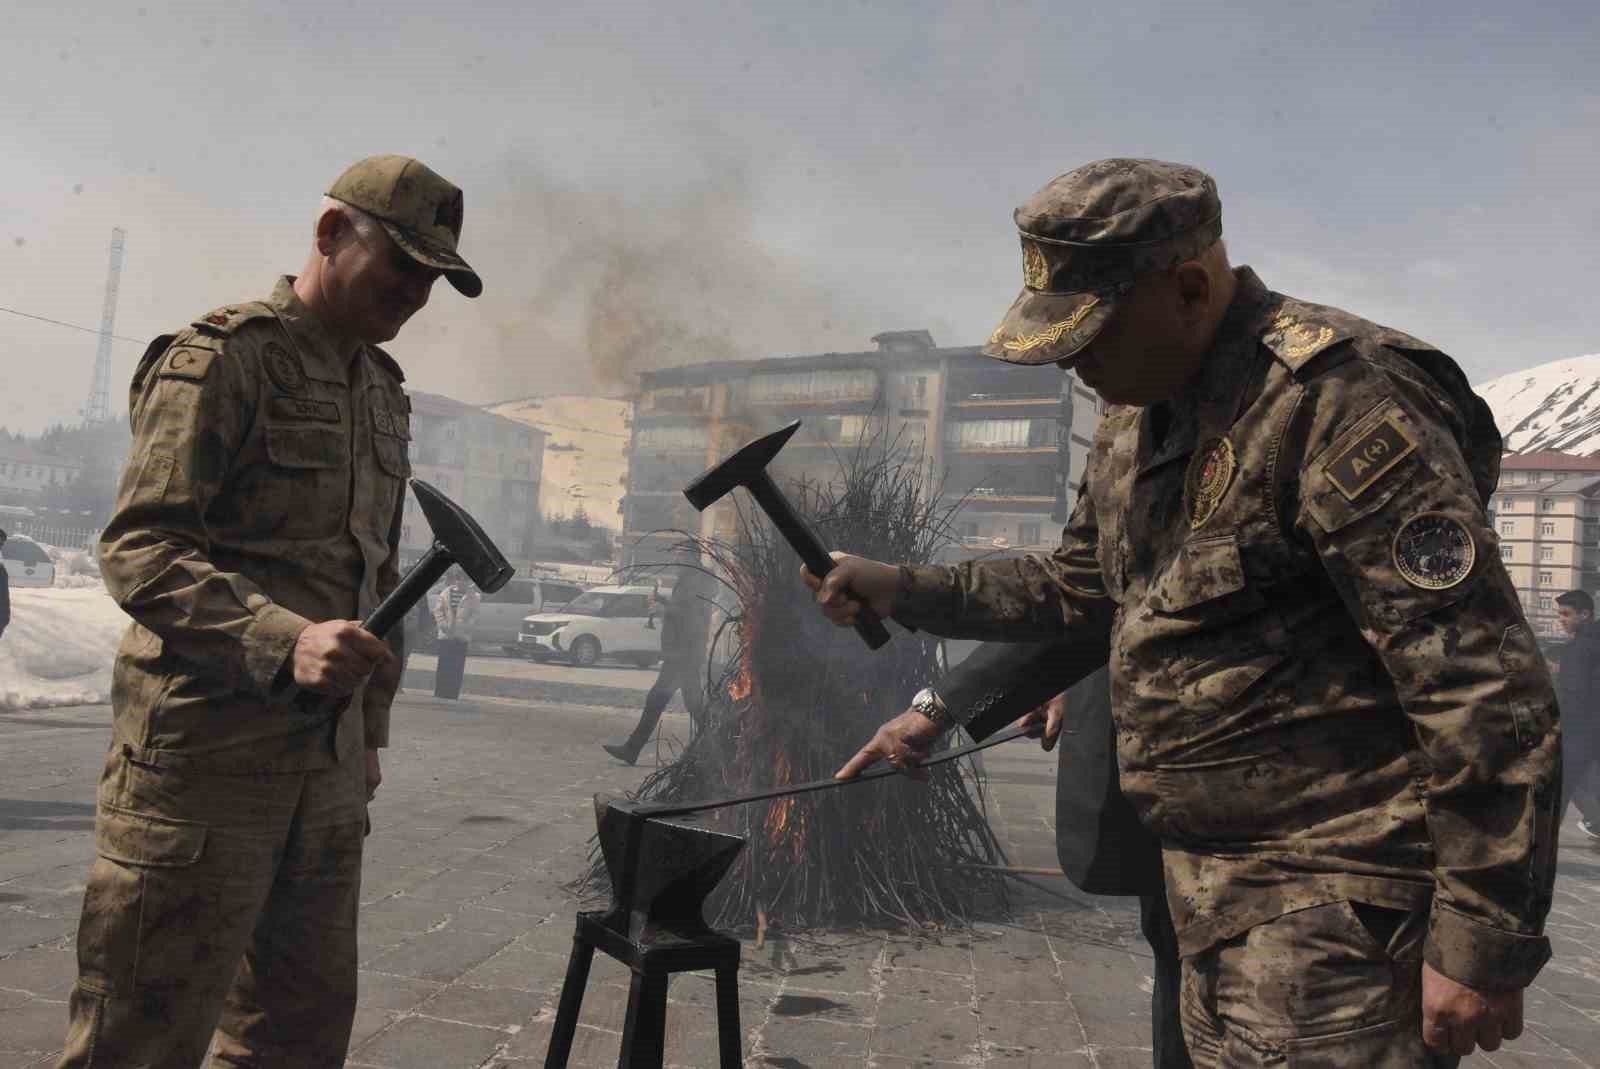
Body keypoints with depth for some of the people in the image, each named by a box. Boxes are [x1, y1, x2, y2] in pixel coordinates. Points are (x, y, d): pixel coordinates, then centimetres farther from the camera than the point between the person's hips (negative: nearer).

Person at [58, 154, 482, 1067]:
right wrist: (284, 641, -30)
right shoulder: (222, 359, -7)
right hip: (205, 759, -7)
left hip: (329, 769, 8)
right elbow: (139, 549, -15)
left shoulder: (384, 393, 17)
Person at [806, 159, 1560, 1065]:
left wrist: (1485, 944, -19)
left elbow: (1491, 691, -22)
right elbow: (1075, 595, 18)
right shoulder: (1139, 420, 8)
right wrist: (900, 592, 10)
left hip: (1338, 903, -8)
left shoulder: (1337, 402, -21)